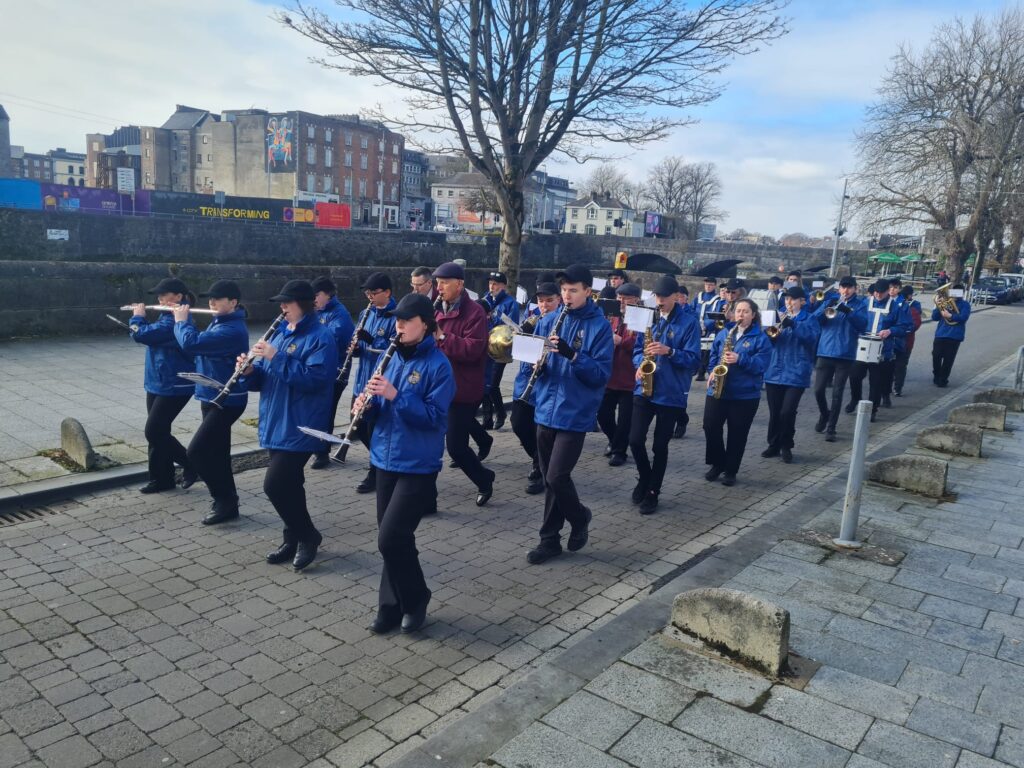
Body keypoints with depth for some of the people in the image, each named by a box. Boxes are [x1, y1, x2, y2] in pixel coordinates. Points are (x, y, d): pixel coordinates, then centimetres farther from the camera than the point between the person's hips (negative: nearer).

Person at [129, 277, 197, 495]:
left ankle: (191, 465, 8)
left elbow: (141, 335, -24)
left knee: (154, 432, -7)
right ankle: (162, 479, 20)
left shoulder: (176, 321, -21)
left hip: (175, 387, -10)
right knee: (157, 433, 11)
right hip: (158, 384, 10)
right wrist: (139, 317, 9)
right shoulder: (167, 317, 12)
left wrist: (137, 316, -6)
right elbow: (148, 335, 23)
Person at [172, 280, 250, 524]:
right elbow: (199, 344, 16)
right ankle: (225, 500, 28)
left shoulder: (232, 330, -23)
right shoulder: (219, 322, 10)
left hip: (227, 401, -10)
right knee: (216, 452, 15)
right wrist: (184, 321, 3)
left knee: (196, 452, -10)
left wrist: (181, 321, -10)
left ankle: (226, 501, 2)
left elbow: (191, 343, -29)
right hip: (213, 397, 10)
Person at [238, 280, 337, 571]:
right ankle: (293, 540, 28)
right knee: (287, 485, 15)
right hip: (275, 426, 8)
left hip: (299, 428, -8)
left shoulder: (321, 338, -12)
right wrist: (250, 371, -6)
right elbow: (263, 379, 17)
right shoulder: (279, 334, 15)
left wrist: (276, 357, -24)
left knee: (275, 484, -11)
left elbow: (314, 379, -25)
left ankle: (308, 536, 8)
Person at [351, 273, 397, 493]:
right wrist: (356, 347, -7)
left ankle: (375, 474, 18)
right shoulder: (366, 313, 11)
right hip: (363, 380, 8)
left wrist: (372, 341, -29)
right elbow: (360, 345, 16)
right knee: (359, 426, 15)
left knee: (375, 429, 1)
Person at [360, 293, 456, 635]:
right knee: (393, 539, 12)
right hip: (386, 459, 7)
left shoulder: (438, 364, -12)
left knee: (391, 538, -9)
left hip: (418, 466, -6)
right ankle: (393, 605, 27)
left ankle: (415, 600, 14)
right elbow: (381, 403, 14)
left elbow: (434, 416, -19)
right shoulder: (393, 357, 9)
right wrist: (366, 401, -8)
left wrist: (394, 395, -27)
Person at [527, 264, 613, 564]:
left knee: (556, 477, -8)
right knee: (549, 479, 11)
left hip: (575, 413, -5)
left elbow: (601, 374, -12)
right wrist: (537, 362, -11)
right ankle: (550, 539, 24)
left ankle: (580, 518, 21)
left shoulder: (600, 326, -7)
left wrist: (572, 354, -26)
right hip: (546, 410, 5)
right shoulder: (549, 320, 8)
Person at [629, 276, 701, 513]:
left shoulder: (689, 322, -5)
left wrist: (669, 351, -24)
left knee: (660, 446, 5)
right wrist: (639, 364, -7)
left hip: (671, 394, -3)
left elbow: (694, 359, -9)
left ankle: (652, 492, 20)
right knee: (635, 440, -3)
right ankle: (644, 479, 24)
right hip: (644, 390, 3)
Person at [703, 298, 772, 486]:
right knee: (710, 427, -1)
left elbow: (760, 365, -12)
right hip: (717, 390, 3)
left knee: (737, 433, 4)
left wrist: (740, 359, -26)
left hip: (745, 394, -3)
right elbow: (713, 355, 17)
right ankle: (717, 464, 19)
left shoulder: (761, 338, -3)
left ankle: (731, 470, 18)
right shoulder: (723, 333, 10)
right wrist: (713, 371, -2)